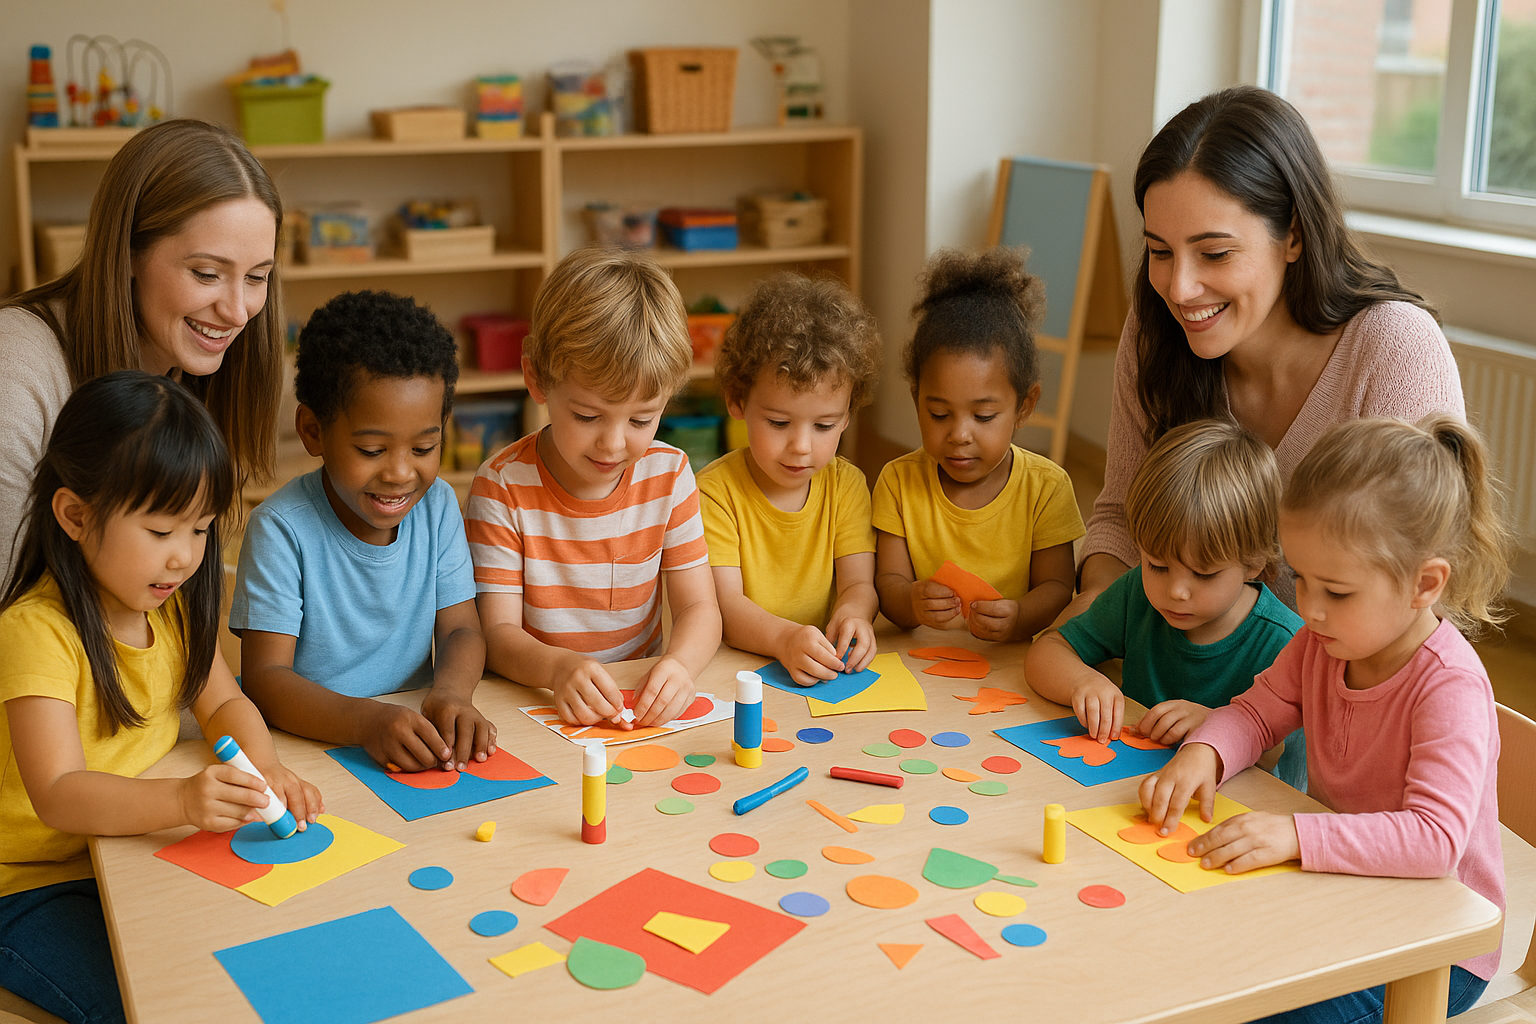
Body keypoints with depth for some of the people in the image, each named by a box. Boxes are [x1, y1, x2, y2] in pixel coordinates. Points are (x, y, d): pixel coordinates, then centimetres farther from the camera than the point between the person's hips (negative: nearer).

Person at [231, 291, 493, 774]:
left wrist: (450, 691, -20)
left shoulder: (438, 505, 2)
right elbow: (264, 678, -16)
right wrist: (365, 720, -33)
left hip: (418, 748, 4)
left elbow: (460, 630, 3)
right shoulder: (280, 529, -12)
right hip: (306, 747, -3)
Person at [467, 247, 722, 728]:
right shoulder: (502, 485, -9)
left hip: (644, 707, 3)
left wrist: (678, 665, -25)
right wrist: (557, 666, -34)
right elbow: (497, 632, -11)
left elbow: (699, 608, -2)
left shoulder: (669, 473, -1)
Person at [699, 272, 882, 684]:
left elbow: (859, 584, -2)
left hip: (825, 674, 4)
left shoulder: (846, 485, 6)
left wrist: (854, 612, -26)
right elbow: (725, 604, -15)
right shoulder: (715, 491, -7)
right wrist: (785, 638, -35)